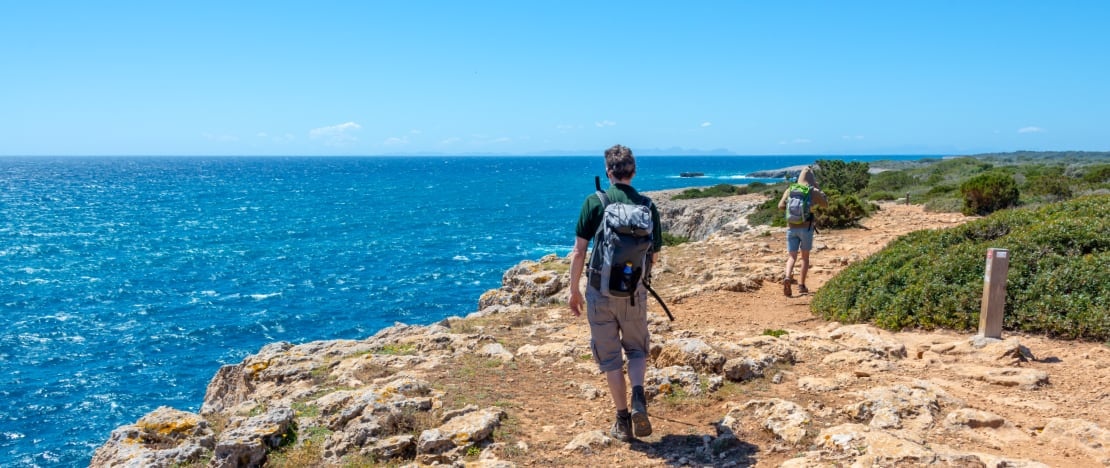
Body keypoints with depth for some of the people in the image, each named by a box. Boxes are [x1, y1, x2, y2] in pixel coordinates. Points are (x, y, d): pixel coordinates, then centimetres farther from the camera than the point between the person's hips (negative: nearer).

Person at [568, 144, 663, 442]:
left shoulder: (594, 202, -8)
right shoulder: (648, 206, -2)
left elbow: (578, 252, -9)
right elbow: (653, 257, 5)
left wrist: (574, 290, 2)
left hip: (600, 291, -1)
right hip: (634, 292, 2)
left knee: (610, 357, 11)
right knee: (637, 349, 20)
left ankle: (623, 420, 15)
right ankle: (638, 399, -3)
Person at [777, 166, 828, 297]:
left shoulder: (790, 190, 4)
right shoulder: (814, 191, -2)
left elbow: (781, 206, 0)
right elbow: (826, 204, 15)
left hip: (791, 227, 2)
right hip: (806, 228, -2)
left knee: (792, 257, 4)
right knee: (805, 257, 14)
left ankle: (787, 277, -23)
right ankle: (801, 285, 13)